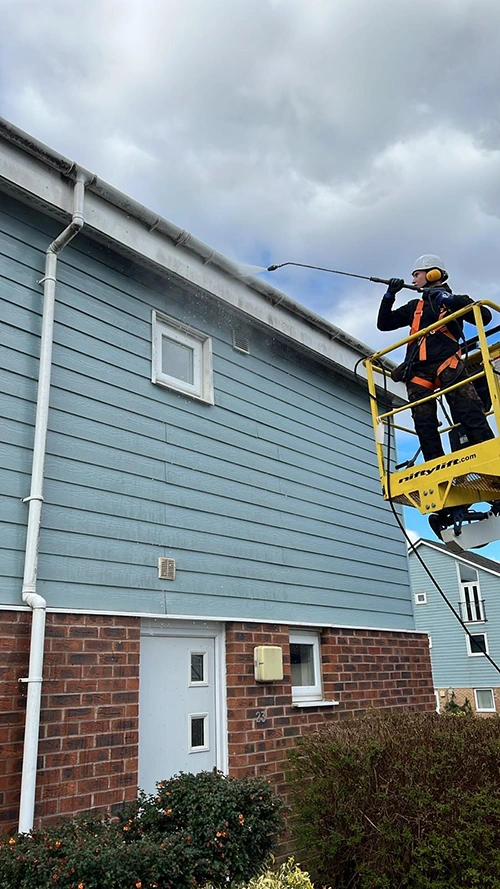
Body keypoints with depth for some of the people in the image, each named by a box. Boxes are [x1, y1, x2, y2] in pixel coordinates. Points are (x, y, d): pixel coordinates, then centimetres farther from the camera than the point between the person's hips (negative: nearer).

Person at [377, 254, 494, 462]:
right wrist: (390, 295, 15)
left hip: (447, 365, -4)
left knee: (469, 414, -18)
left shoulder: (454, 300, 17)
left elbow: (484, 317, 1)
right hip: (418, 372, 4)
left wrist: (451, 299, -8)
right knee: (425, 427, -7)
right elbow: (384, 324, 28)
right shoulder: (415, 306, 29)